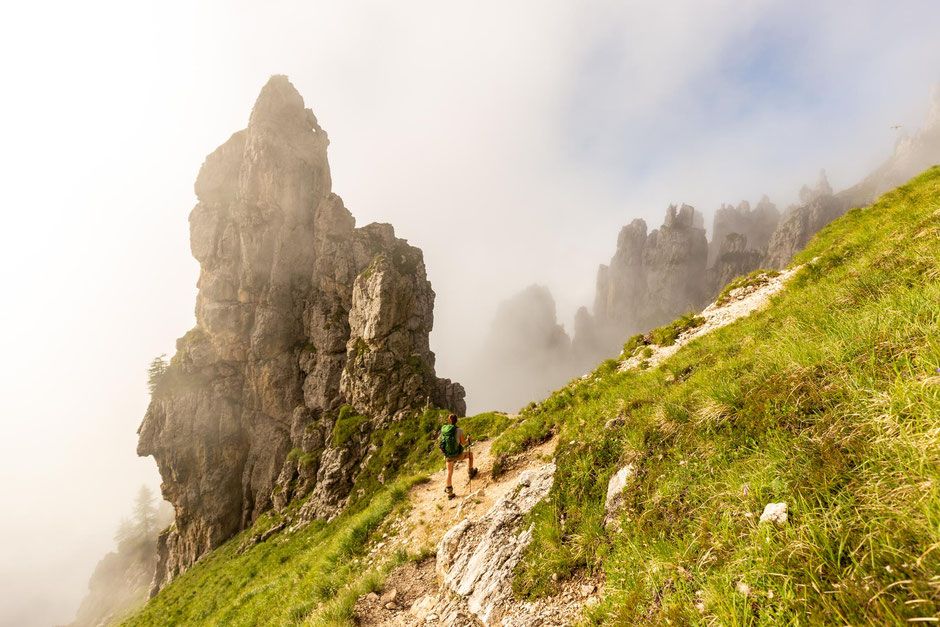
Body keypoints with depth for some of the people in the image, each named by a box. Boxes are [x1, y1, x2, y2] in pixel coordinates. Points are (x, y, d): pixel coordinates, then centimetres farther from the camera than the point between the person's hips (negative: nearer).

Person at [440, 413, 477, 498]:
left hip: (448, 455, 4)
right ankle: (470, 473, 40)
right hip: (457, 455, -3)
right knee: (470, 453, 26)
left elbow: (443, 441, 8)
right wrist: (468, 439, 13)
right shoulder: (459, 430, -17)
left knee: (449, 472, 20)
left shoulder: (443, 429, -5)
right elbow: (463, 443, -6)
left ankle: (449, 492, 26)